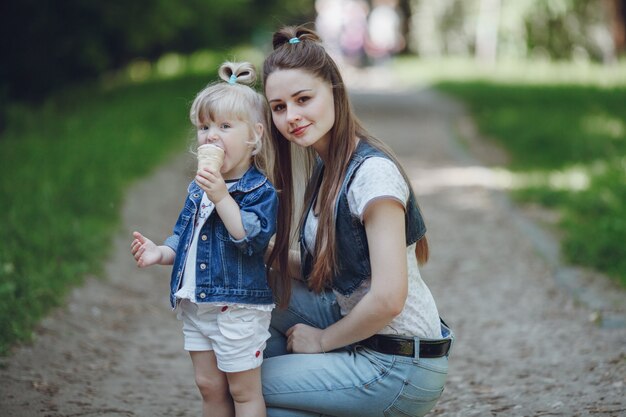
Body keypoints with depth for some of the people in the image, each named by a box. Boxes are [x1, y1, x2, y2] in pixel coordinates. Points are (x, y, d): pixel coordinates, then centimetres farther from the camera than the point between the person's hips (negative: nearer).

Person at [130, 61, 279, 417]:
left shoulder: (260, 191, -13)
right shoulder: (198, 189, 10)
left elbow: (249, 237, -27)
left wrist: (222, 197, -31)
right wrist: (160, 253, 1)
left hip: (238, 306, -7)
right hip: (196, 304, 7)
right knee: (209, 388, 16)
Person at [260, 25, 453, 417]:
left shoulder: (373, 173, -22)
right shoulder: (325, 166, 6)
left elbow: (387, 299, -26)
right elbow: (323, 268, 11)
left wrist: (322, 339, -11)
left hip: (401, 367, -9)